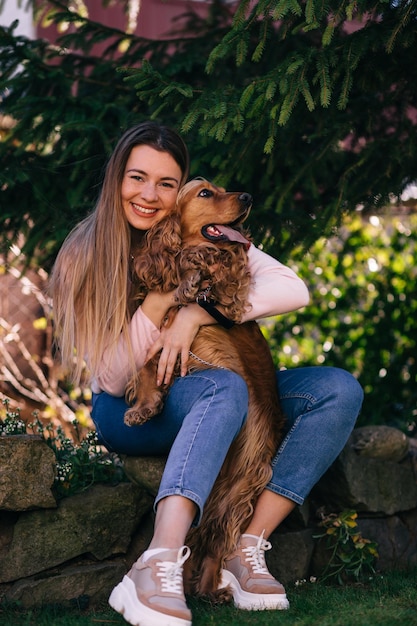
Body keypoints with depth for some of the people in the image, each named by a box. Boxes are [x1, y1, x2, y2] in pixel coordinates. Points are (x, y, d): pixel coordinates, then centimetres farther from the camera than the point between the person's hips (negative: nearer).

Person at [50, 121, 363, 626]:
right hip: (129, 413, -4)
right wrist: (160, 299, -25)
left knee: (340, 390, -18)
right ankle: (159, 565, -52)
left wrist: (197, 314, -24)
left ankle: (248, 547, -26)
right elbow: (112, 378, -12)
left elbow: (294, 290, -13)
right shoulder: (82, 260, -8)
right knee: (225, 387, -37)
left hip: (210, 396, 4)